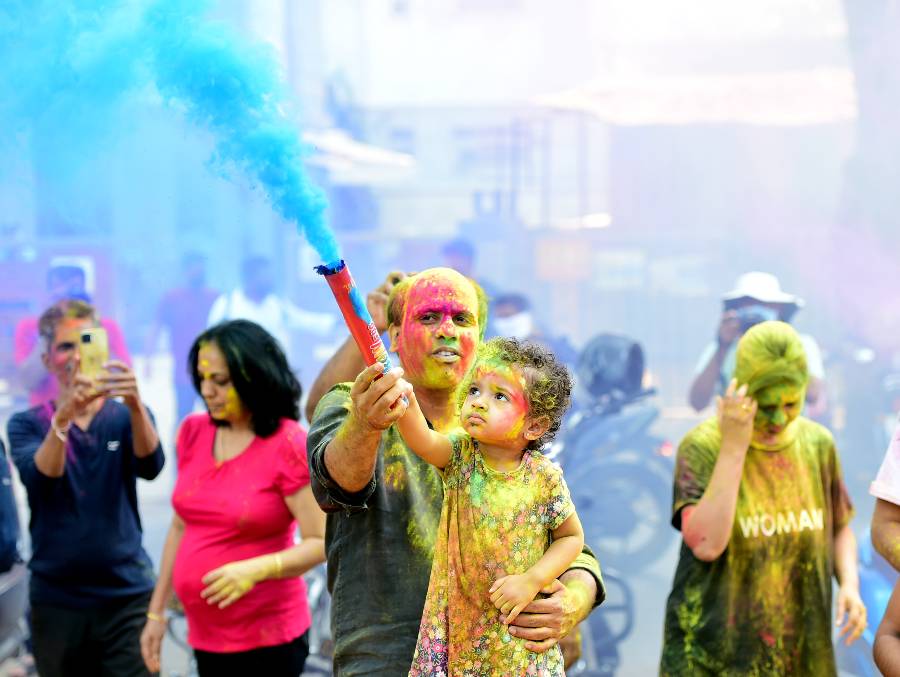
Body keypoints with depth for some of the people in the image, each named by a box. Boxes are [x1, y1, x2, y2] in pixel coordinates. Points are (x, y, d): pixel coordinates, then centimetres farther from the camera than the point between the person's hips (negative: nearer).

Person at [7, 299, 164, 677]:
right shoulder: (27, 424, 3)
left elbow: (150, 467, -17)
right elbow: (39, 478, -17)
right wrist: (64, 415, -35)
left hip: (127, 595, -1)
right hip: (56, 599, 1)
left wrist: (135, 405, -36)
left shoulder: (125, 416, 3)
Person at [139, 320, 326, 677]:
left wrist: (256, 570, -29)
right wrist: (156, 611, 13)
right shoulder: (193, 433, 4)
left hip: (266, 641, -5)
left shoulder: (288, 446, -13)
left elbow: (322, 542, -15)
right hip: (206, 637, 5)